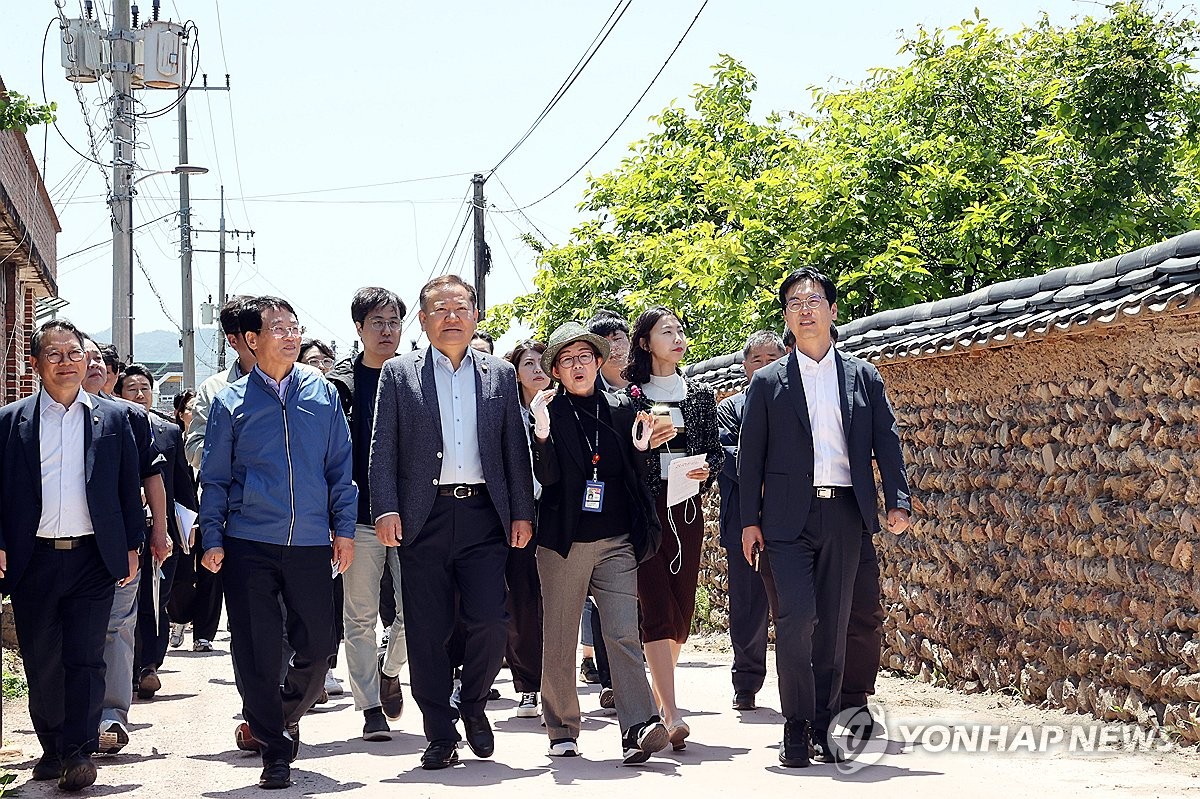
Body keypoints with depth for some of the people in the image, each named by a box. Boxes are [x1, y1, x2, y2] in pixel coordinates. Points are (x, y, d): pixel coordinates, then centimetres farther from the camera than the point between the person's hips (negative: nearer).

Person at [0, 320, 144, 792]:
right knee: (41, 661, 7)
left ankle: (78, 753, -2)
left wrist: (132, 545, 7)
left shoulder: (113, 418, 8)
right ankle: (52, 747, 21)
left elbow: (130, 487, 11)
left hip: (93, 558, 0)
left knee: (85, 659, -4)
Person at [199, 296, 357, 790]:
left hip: (311, 545, 2)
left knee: (317, 646, 4)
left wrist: (344, 528, 4)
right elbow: (214, 478, 6)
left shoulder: (322, 393, 8)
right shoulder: (230, 402, 3)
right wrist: (212, 540, -1)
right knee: (258, 652, -1)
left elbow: (341, 467, 10)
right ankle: (275, 751, 11)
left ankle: (288, 714, 32)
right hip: (249, 546, -1)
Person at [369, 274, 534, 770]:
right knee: (427, 631, 1)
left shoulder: (500, 374, 13)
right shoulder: (398, 374, 7)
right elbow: (383, 449, 2)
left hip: (483, 515, 1)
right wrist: (386, 509, -9)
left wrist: (522, 512, 5)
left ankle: (473, 706, 20)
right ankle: (440, 735, 11)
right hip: (425, 519, -1)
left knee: (490, 622, -7)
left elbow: (515, 449, 12)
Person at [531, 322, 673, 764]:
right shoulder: (548, 411, 2)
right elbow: (546, 477, -7)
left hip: (616, 542, 1)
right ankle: (562, 731, 16)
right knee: (559, 640, 6)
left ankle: (639, 728, -16)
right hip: (563, 542, -1)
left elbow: (637, 476, 14)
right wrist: (542, 433, -22)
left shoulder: (622, 409, 10)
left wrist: (642, 449, -6)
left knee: (625, 635, -8)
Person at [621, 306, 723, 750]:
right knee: (657, 608, -12)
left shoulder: (700, 395, 13)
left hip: (686, 509, 4)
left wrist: (706, 469, -6)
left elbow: (715, 451, 14)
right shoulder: (629, 396, 2)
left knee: (682, 608, 5)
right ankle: (671, 714, -17)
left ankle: (657, 695, 23)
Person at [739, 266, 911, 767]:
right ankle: (796, 726, -3)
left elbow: (887, 442, 8)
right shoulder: (768, 382, 7)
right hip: (789, 516, -2)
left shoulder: (863, 377, 11)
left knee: (833, 624, 5)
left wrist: (898, 501, -5)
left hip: (844, 514, 2)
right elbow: (750, 455, 6)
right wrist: (749, 520, -1)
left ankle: (825, 726, 14)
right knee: (796, 617, -13)